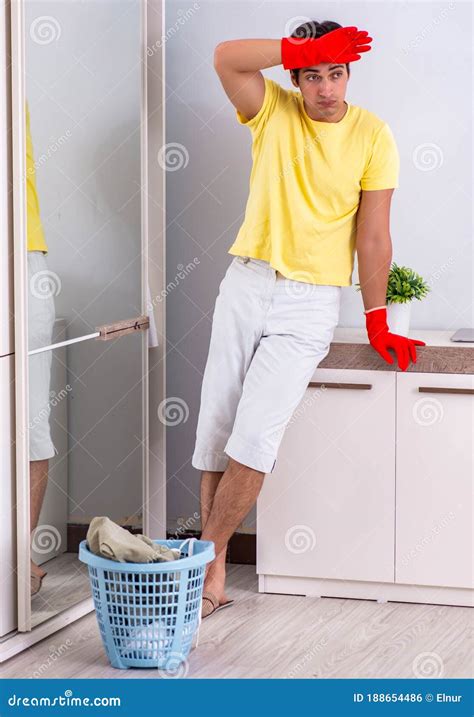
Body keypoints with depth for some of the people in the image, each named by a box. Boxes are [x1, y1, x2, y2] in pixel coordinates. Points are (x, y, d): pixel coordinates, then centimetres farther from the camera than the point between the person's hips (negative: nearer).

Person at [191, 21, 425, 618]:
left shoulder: (372, 134, -3)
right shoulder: (272, 110, 3)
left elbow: (372, 233, -2)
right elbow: (226, 57, -15)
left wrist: (376, 322, -1)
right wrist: (306, 50, -19)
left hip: (310, 302, -3)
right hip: (246, 284, 3)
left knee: (254, 440, -15)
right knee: (215, 434, 1)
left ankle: (203, 563, -3)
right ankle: (214, 579, 8)